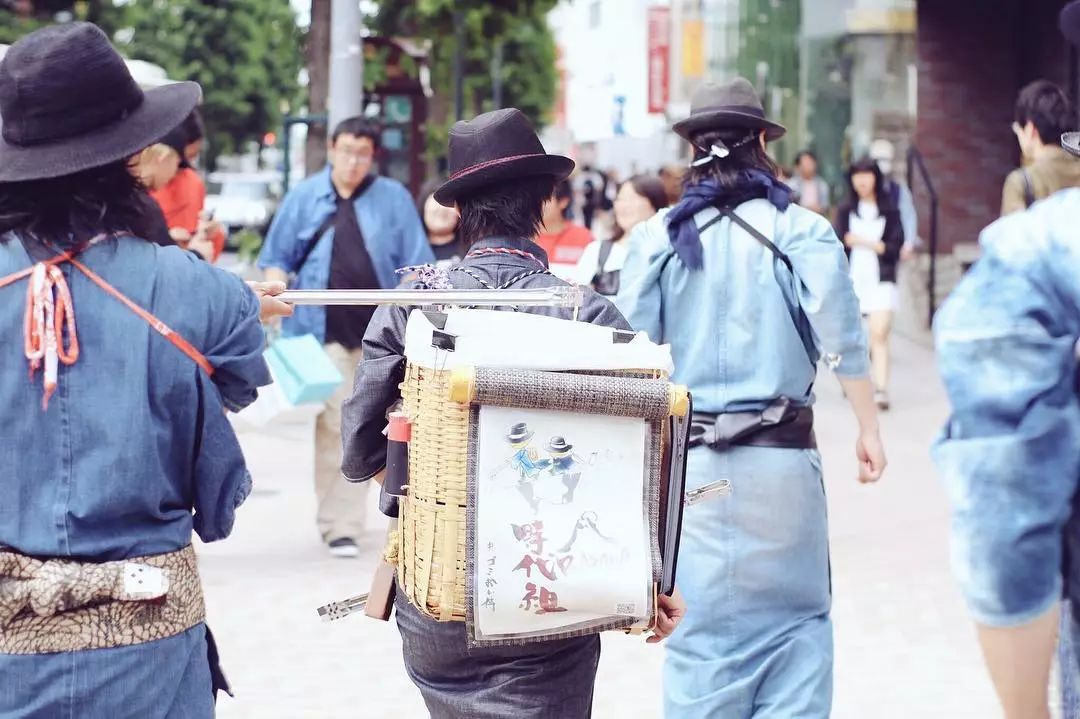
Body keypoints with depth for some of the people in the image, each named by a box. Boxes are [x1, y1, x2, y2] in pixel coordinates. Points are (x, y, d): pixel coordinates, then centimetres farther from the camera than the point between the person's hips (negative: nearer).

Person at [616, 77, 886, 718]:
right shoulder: (802, 231, -3)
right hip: (781, 455, -1)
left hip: (687, 458, 1)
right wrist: (869, 428, 5)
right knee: (793, 616, 10)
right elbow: (843, 340, -6)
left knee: (701, 625, 9)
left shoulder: (658, 237, 1)